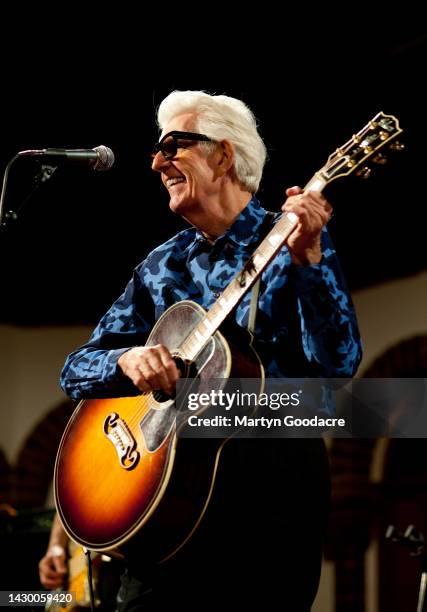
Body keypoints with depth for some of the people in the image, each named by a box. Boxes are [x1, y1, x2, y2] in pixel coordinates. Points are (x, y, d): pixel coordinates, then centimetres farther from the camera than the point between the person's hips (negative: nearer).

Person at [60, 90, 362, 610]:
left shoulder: (292, 242, -1)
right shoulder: (161, 266, 13)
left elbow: (337, 365, -14)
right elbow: (76, 372, 10)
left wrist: (307, 259, -26)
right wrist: (126, 359, -13)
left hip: (272, 477, -4)